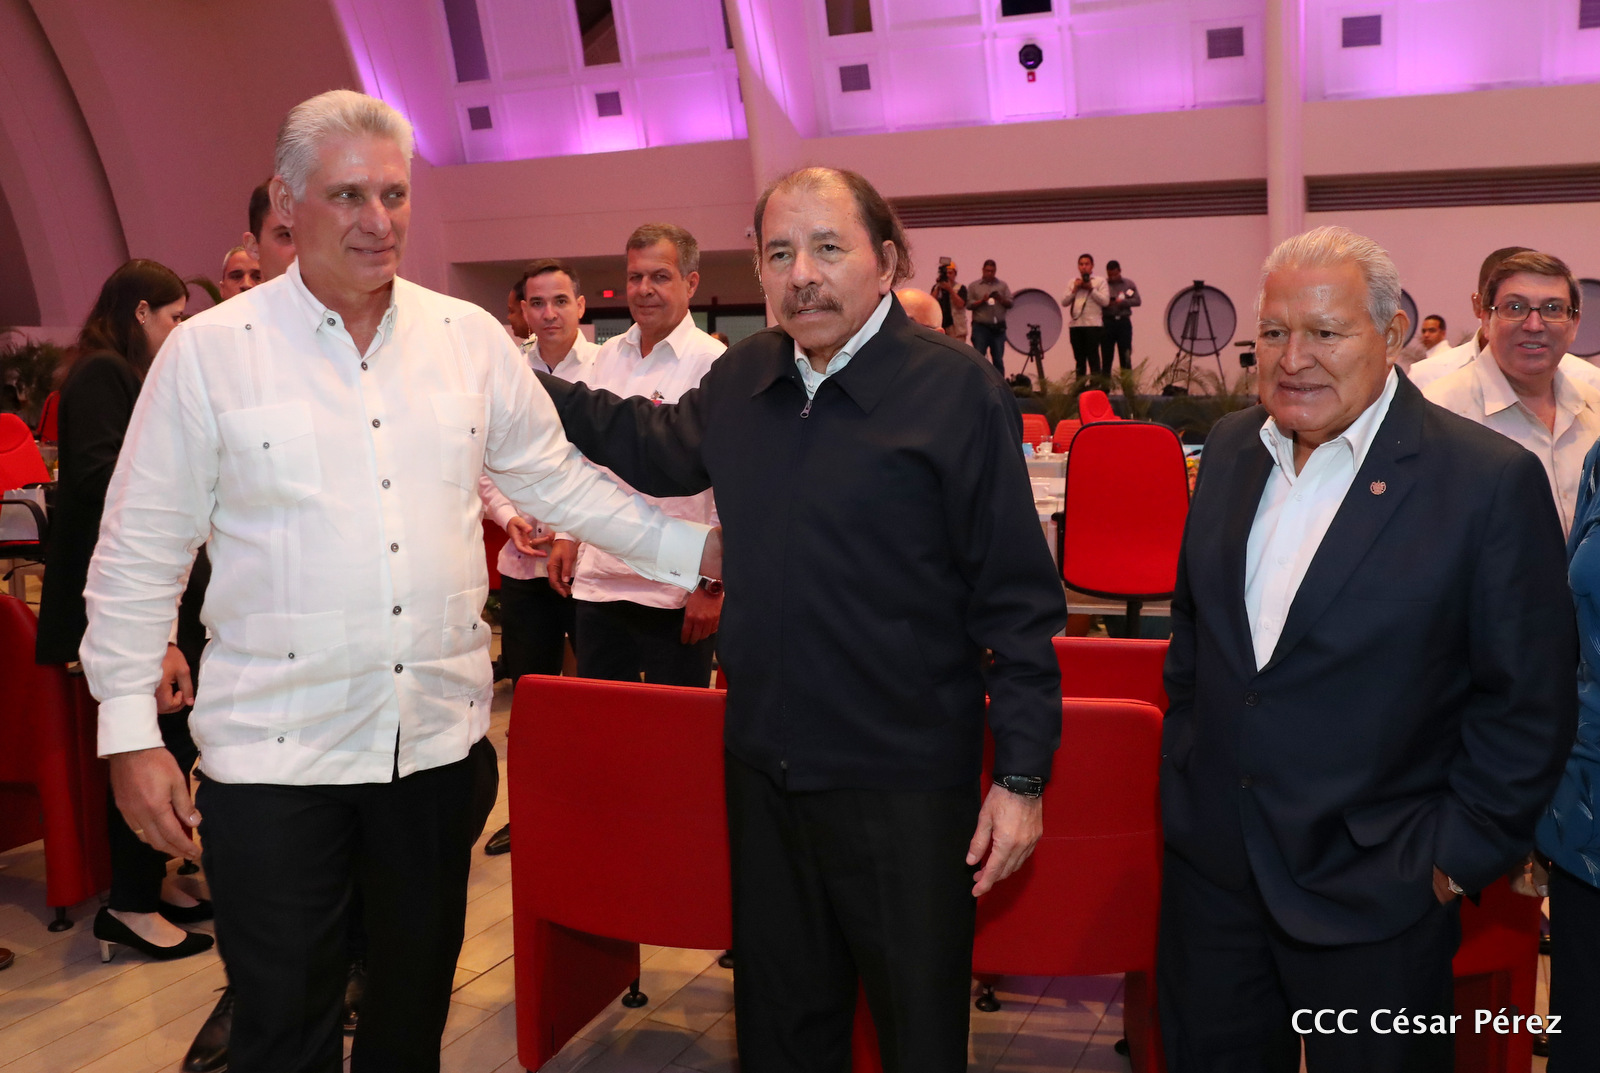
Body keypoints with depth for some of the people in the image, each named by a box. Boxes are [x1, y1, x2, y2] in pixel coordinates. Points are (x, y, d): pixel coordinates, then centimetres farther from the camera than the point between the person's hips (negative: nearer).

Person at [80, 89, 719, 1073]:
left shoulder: (471, 339, 3)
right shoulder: (210, 351, -5)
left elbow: (558, 479, 10)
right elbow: (140, 556, -2)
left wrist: (699, 549, 3)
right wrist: (131, 733, -4)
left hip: (439, 735, 3)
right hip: (275, 752, -3)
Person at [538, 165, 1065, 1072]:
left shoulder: (959, 390, -13)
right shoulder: (741, 379, 4)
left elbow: (1018, 598, -13)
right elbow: (660, 447, 26)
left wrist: (1022, 774, -14)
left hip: (905, 784, -5)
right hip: (763, 768, 6)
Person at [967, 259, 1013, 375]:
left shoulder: (1002, 285, 13)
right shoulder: (974, 286, 8)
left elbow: (1011, 303, 8)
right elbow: (969, 304, 0)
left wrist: (1001, 299, -11)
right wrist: (982, 301, -14)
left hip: (998, 328, 2)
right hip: (980, 327, -2)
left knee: (998, 359, 4)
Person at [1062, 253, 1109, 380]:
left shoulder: (1100, 281, 6)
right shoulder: (1073, 281, 18)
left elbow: (1105, 301, -5)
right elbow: (1064, 302, 10)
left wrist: (1091, 289, -9)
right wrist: (1074, 289, -3)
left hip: (1093, 323, -4)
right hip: (1075, 323, 4)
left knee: (1093, 357, -7)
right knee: (1079, 358, 8)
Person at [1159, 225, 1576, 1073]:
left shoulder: (1491, 481, -14)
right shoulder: (1231, 447, 3)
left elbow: (1529, 706, -11)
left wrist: (1458, 856, -9)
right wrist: (1185, 769, 11)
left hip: (1372, 893, -5)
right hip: (1209, 862, 5)